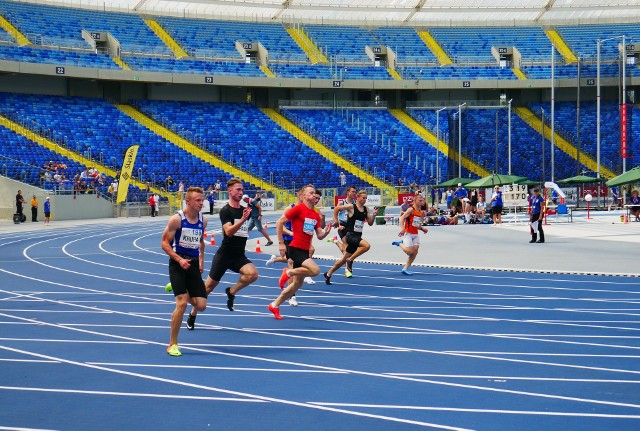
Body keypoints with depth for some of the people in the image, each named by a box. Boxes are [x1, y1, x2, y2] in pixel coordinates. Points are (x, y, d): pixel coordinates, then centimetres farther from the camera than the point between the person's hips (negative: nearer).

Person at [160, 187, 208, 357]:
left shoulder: (202, 221, 6)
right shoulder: (177, 219, -11)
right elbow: (165, 243, -9)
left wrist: (201, 259, 11)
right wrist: (179, 259, -20)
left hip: (194, 264, 5)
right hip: (178, 264, -5)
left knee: (201, 306, 0)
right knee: (182, 304, -16)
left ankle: (181, 290, 33)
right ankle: (172, 344, -2)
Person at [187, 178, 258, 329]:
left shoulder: (244, 210, 8)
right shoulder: (225, 211, -11)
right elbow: (229, 231, -26)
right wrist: (242, 219, -37)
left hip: (239, 256, 5)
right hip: (224, 254, -5)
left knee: (253, 274, -26)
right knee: (208, 287, 3)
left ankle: (231, 291, 0)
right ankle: (192, 315, 22)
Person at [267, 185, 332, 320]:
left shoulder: (316, 215, 12)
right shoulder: (298, 208, -9)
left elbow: (320, 236, 11)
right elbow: (279, 222, -10)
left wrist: (327, 231, -11)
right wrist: (281, 243, -12)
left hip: (305, 251, 8)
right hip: (295, 248, -8)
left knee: (297, 284, 12)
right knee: (315, 270, -26)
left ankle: (274, 305, 24)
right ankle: (288, 272, -5)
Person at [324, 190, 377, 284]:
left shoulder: (366, 209, 8)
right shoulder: (351, 207, -9)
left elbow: (370, 223, 11)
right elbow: (336, 209, -5)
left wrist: (374, 215, -6)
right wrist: (336, 221, -5)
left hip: (357, 236, 6)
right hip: (350, 235, -6)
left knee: (344, 259, 12)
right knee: (366, 245, -30)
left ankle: (328, 274, 26)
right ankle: (350, 260, -14)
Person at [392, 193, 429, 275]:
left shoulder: (421, 212, 12)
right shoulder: (411, 210, -11)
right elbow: (402, 218, -19)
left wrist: (422, 228, 2)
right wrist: (402, 228, -32)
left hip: (415, 234, 8)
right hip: (408, 233, -8)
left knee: (415, 252, -1)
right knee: (410, 251, -14)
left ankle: (405, 268, 7)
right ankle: (400, 244, 14)